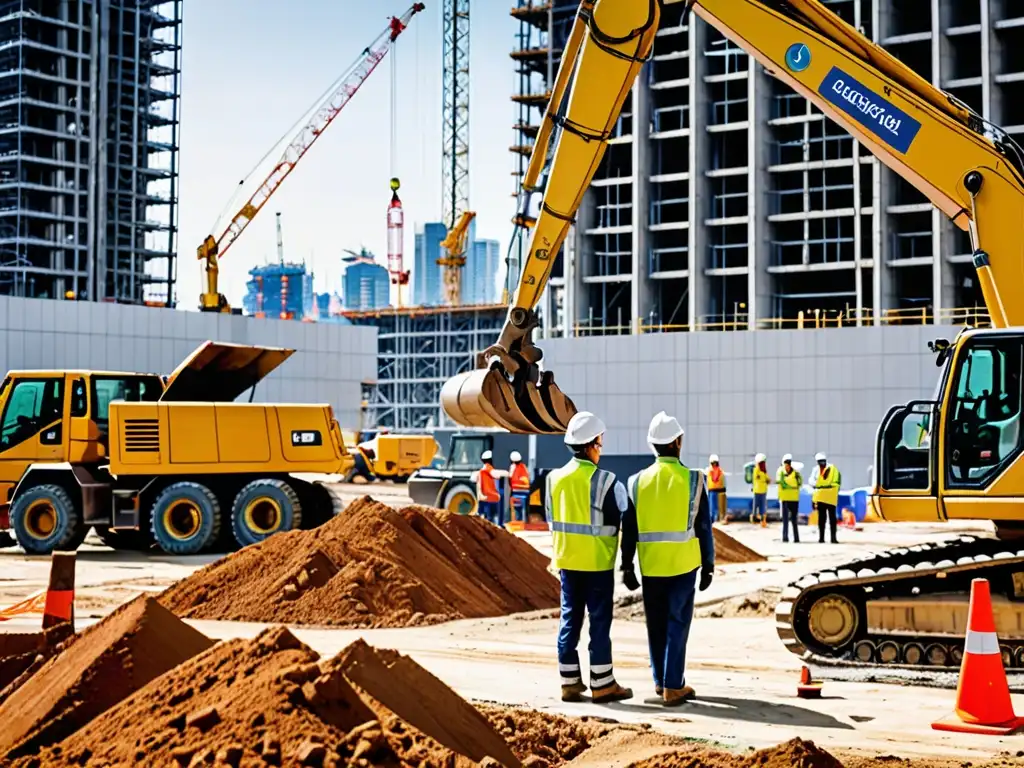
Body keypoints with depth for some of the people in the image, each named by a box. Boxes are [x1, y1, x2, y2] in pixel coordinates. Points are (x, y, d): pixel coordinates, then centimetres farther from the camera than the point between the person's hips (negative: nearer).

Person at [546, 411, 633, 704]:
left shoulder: (554, 479, 3)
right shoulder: (606, 482, -14)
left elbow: (552, 521, 11)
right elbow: (627, 520, -8)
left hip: (567, 561, 5)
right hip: (598, 563, -5)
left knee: (569, 619, 10)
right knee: (600, 622, 2)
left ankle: (570, 683, 14)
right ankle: (602, 685, 8)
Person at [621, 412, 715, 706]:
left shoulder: (637, 481, 1)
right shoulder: (692, 480, -6)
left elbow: (629, 529, 3)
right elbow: (703, 528, -3)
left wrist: (627, 566, 10)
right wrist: (708, 565, 5)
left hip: (650, 566, 3)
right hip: (683, 564, -2)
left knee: (656, 625, 13)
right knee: (677, 624, 2)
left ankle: (660, 681, 23)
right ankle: (673, 687, 1)